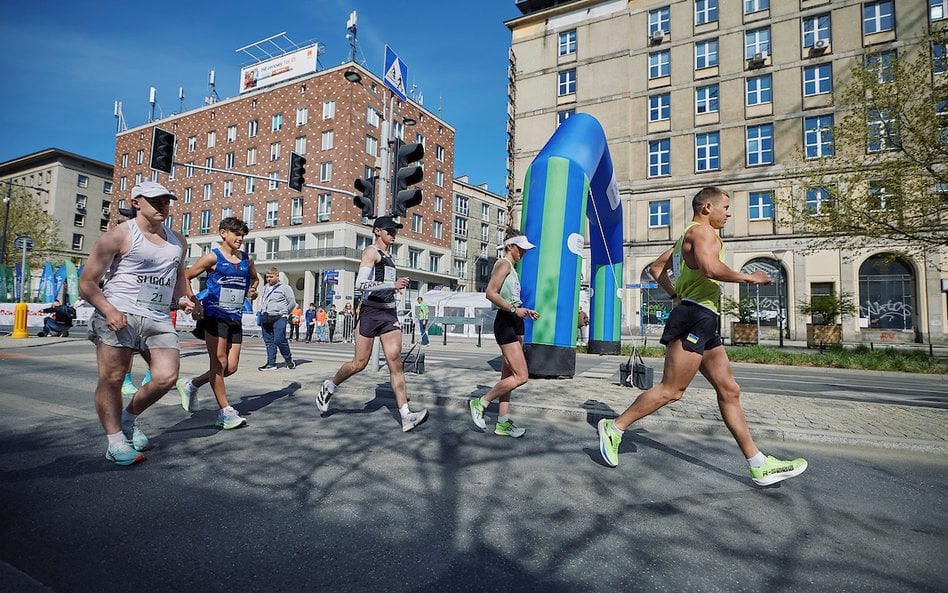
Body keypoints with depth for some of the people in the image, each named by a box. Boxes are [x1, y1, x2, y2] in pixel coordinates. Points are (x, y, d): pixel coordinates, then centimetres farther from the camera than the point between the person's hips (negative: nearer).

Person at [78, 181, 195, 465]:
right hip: (118, 317, -4)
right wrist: (108, 310, -18)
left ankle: (129, 418, 22)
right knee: (112, 378, 0)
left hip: (159, 320, 5)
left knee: (166, 377, -6)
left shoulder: (178, 242, 15)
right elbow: (87, 283, -2)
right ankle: (115, 442, 14)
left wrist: (180, 299, 10)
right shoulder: (119, 236, -2)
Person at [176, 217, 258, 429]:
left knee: (231, 367, 4)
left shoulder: (247, 259, 12)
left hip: (235, 318, 6)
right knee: (219, 363, -6)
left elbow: (255, 278, 30)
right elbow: (185, 277, 1)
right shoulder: (212, 257, -3)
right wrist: (195, 302, -8)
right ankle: (226, 412, 0)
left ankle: (190, 385, 27)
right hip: (214, 316, -6)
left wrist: (253, 290, 9)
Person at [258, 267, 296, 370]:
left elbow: (292, 303, 0)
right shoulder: (266, 288, 20)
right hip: (265, 318, 6)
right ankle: (271, 363, 10)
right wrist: (262, 313, 19)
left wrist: (284, 313, 3)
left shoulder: (285, 288, 1)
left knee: (279, 340, -13)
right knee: (269, 341, 5)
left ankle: (288, 359, 7)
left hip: (279, 318, -6)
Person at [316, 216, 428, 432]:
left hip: (389, 313, 7)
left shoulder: (388, 257, 19)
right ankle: (329, 387, 29)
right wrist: (392, 285, -24)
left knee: (395, 361, -4)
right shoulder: (371, 251, -6)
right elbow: (360, 283, -19)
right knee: (359, 363, 1)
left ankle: (406, 415, -8)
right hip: (371, 312, -7)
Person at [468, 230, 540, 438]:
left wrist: (526, 311, 17)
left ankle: (502, 423, 16)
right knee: (521, 376, -13)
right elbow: (491, 293, -20)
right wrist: (514, 309, -25)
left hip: (515, 323, 10)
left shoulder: (512, 268, 21)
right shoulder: (503, 264, -8)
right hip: (505, 323, -10)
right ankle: (480, 403, 0)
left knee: (509, 375, 10)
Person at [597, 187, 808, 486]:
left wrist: (676, 294, 23)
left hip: (702, 323, 11)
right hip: (696, 315, -11)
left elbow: (656, 267, 30)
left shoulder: (686, 237, 25)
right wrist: (749, 277, -10)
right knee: (671, 390, -9)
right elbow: (710, 267, -24)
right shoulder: (703, 230, -5)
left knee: (729, 391, 9)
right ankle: (615, 428, -1)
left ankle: (759, 465, 13)